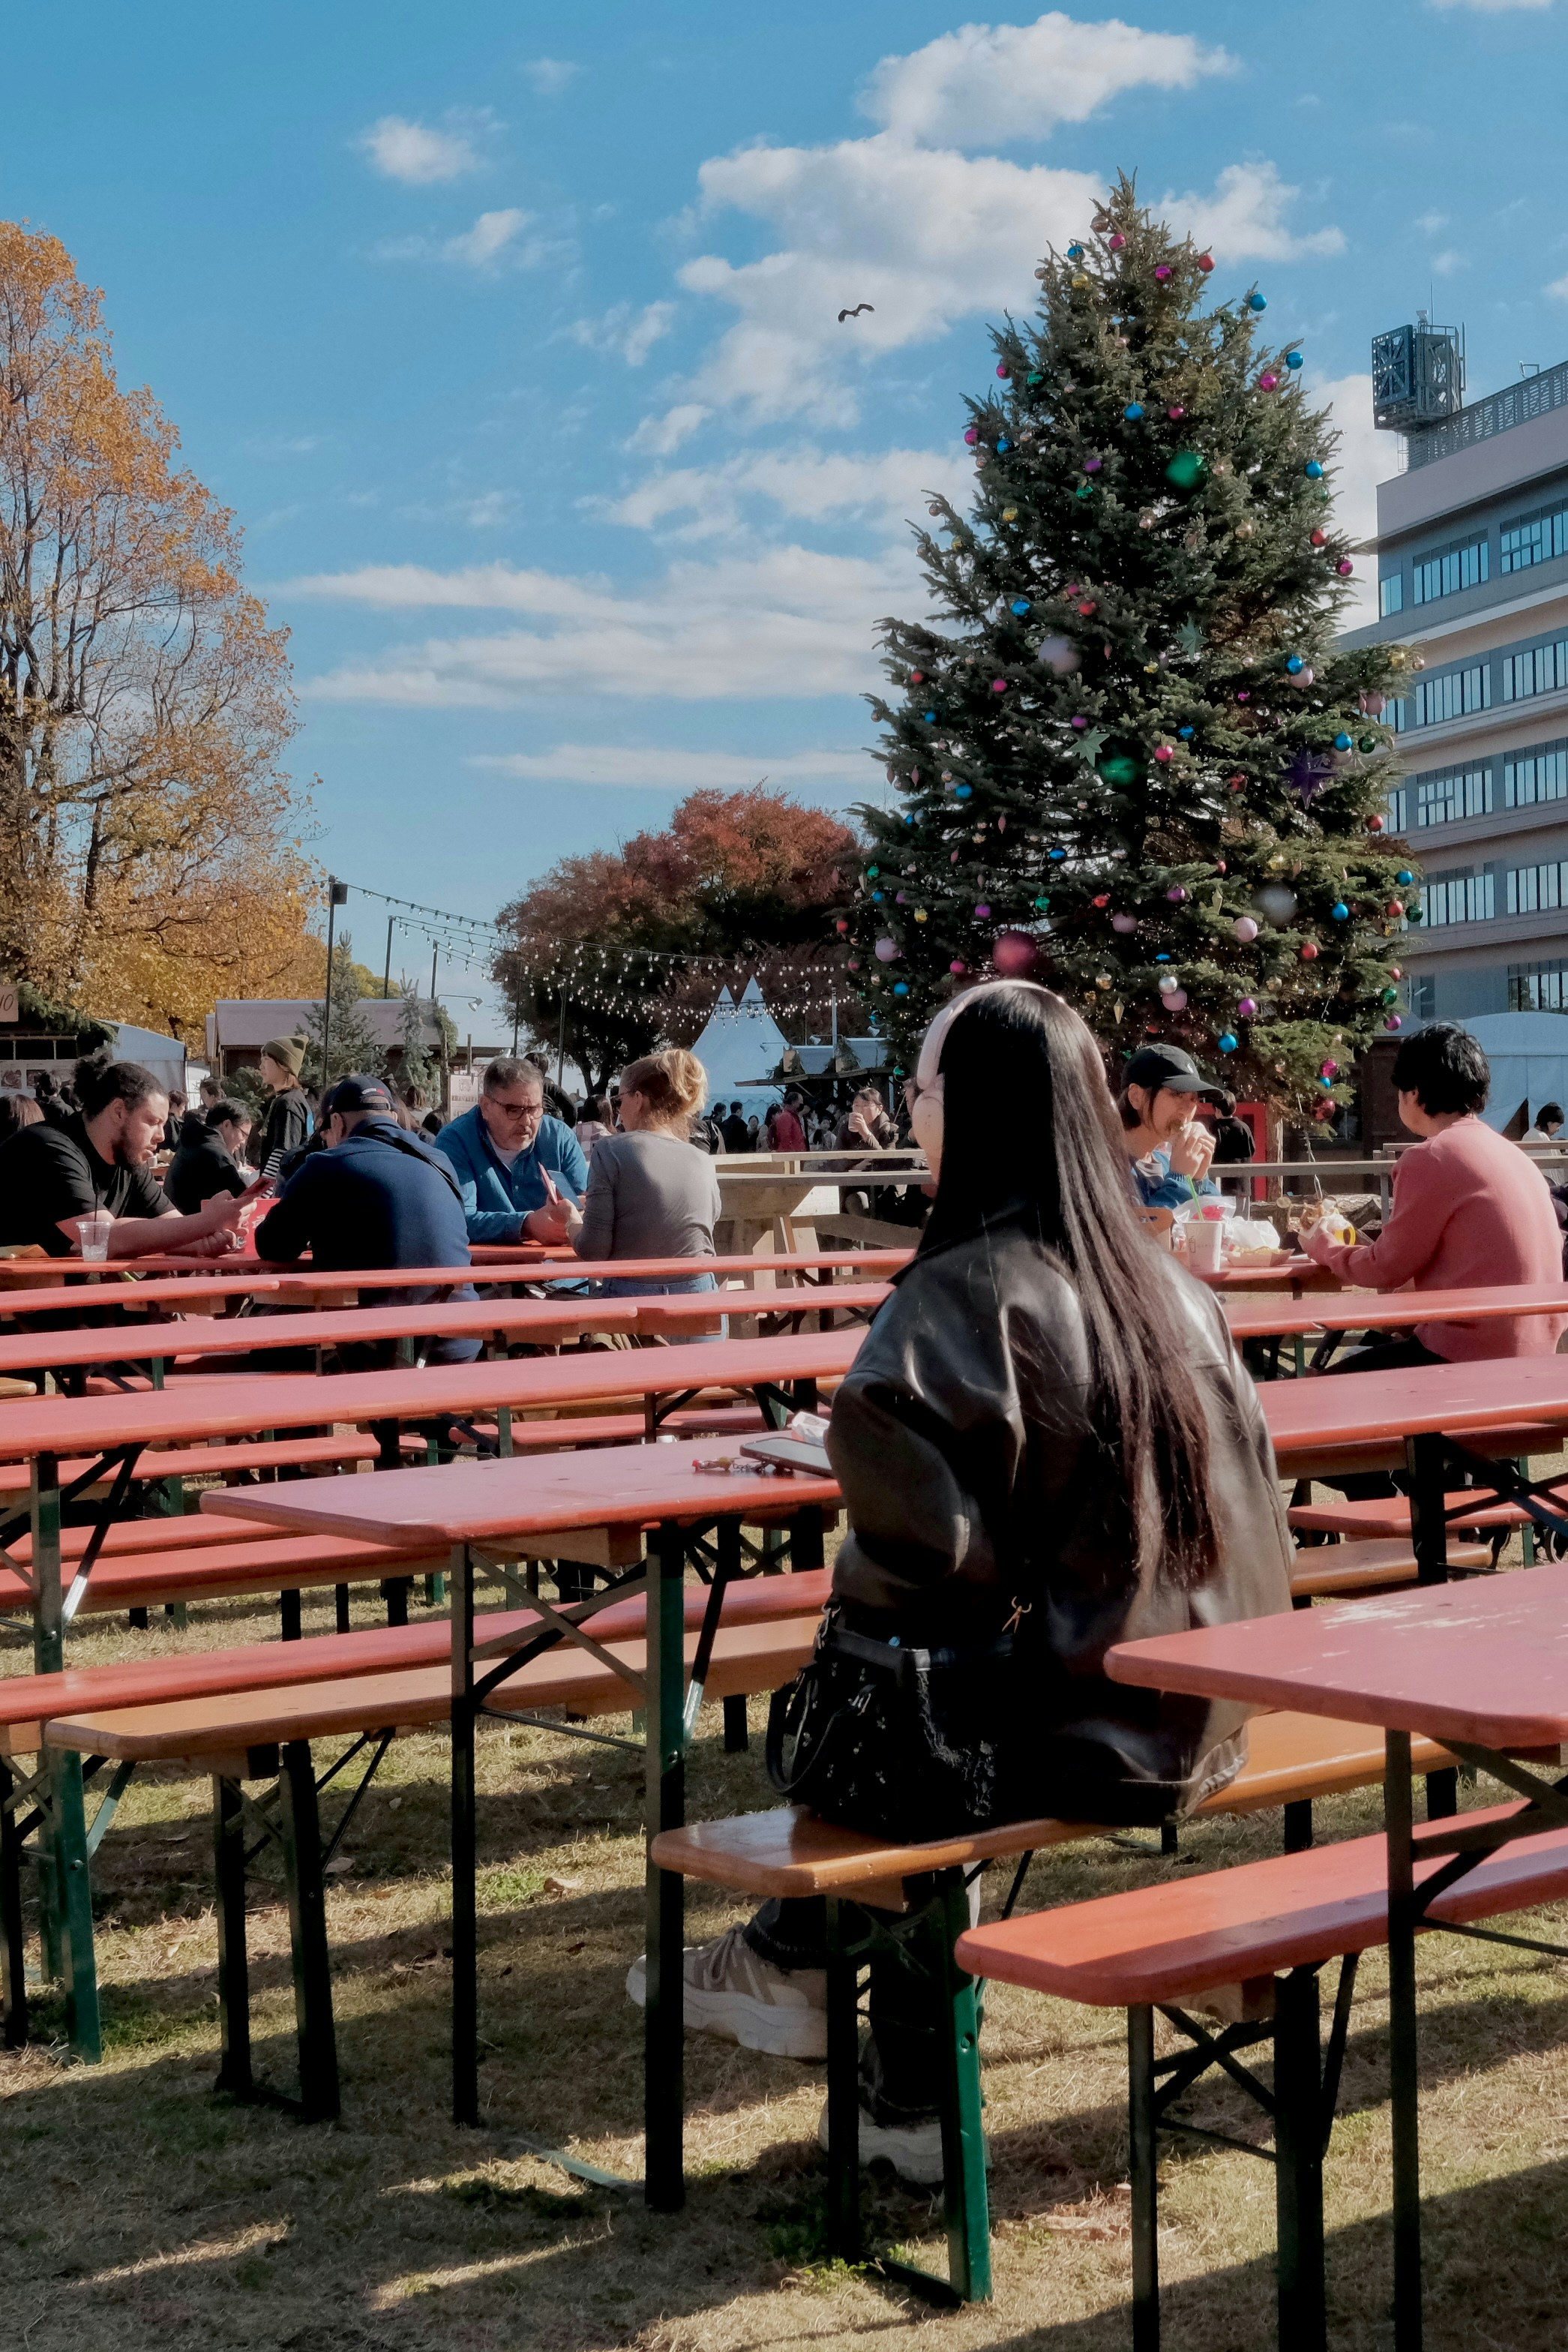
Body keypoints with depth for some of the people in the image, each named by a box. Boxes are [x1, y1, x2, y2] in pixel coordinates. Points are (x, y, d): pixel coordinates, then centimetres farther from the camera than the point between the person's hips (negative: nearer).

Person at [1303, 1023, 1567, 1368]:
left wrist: (1323, 1248, 13)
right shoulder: (1512, 1154, 13)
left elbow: (1387, 1269, -5)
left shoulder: (1432, 1158, -12)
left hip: (1476, 1352, -9)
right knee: (1367, 1354, 25)